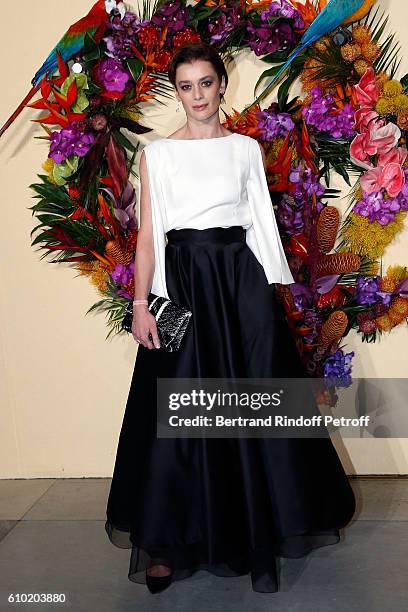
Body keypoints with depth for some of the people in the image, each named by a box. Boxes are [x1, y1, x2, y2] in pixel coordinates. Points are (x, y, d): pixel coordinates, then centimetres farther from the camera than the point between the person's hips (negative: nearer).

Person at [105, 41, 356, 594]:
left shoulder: (247, 149, 10)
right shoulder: (157, 153, 6)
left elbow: (262, 222, 10)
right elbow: (148, 233, 3)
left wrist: (272, 291, 3)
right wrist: (141, 304, -6)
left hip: (241, 280, 1)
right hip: (182, 285, -1)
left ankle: (259, 527, 19)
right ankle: (171, 541, 17)